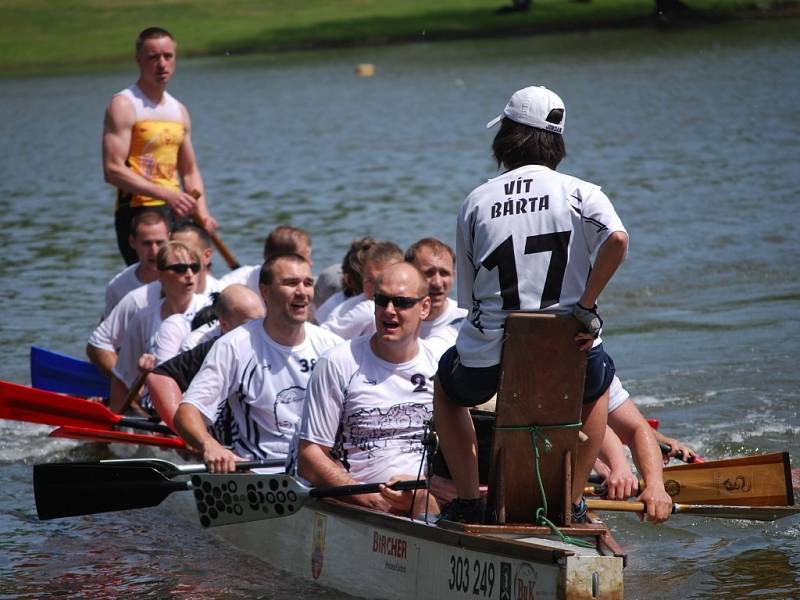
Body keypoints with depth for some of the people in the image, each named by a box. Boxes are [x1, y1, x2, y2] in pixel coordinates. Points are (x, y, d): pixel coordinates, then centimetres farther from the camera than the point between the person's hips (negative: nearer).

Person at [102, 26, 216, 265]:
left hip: (175, 212, 7)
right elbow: (113, 170, -16)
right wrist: (165, 194, -23)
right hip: (137, 212, -7)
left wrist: (202, 213, 5)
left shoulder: (179, 111, 17)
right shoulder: (124, 106, -6)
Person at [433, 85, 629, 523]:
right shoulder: (579, 193, -1)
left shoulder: (476, 202, 5)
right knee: (598, 385, 36)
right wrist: (586, 308, -12)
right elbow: (617, 239, -22)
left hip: (488, 355, 1)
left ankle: (468, 500, 21)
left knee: (447, 388, 36)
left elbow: (469, 296, 9)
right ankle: (570, 504, 26)